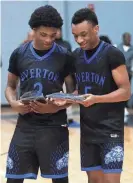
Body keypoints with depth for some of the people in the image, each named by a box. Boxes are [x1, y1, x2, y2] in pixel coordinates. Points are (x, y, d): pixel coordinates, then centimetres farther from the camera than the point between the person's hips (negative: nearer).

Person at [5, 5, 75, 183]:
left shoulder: (64, 56, -4)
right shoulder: (19, 54, 3)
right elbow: (10, 86, 13)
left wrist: (56, 107, -18)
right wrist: (13, 103, -9)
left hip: (54, 127, -2)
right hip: (25, 125, 2)